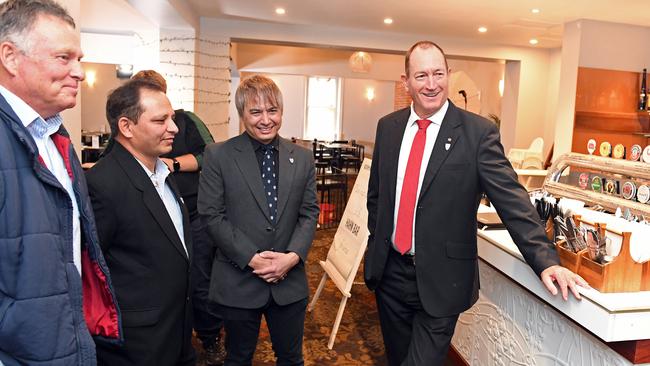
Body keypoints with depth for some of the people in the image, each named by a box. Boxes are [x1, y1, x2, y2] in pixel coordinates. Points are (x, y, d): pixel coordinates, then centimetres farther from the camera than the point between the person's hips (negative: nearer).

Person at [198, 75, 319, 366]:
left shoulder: (303, 158, 3)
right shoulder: (218, 156, -6)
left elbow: (309, 213, 3)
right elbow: (212, 215, -9)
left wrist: (293, 256, -13)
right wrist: (251, 258, -16)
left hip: (290, 281, 3)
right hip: (238, 283, -2)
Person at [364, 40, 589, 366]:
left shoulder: (478, 132, -11)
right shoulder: (388, 126, 2)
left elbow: (512, 200, -14)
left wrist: (546, 262, -20)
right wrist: (376, 244, 10)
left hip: (440, 278, -4)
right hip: (389, 270, 5)